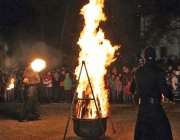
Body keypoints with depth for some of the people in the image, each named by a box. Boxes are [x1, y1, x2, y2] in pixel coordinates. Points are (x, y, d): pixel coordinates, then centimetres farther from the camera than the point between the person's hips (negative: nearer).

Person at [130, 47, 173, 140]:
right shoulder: (158, 71, -13)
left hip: (142, 106, 6)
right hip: (154, 106, -6)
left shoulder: (138, 71, 6)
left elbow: (132, 89, 18)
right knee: (162, 132, 0)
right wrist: (171, 97, 3)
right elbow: (164, 89, -18)